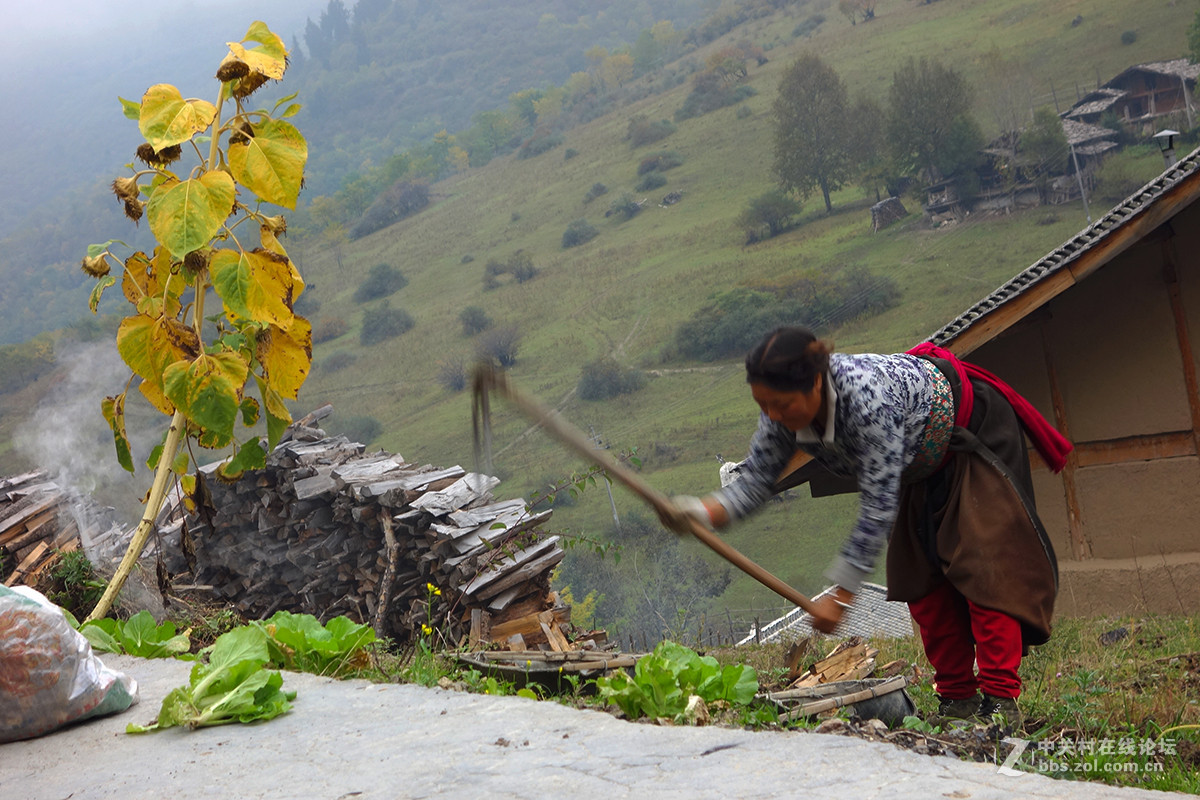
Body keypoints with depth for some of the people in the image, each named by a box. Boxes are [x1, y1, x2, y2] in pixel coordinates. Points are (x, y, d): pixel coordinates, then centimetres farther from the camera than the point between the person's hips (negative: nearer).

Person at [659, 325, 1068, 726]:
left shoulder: (866, 397, -45)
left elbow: (879, 505, -40)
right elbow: (756, 477, -16)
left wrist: (841, 593, -36)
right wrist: (703, 512, -37)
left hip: (975, 432, -8)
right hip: (925, 462, 8)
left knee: (982, 563, -14)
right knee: (919, 572, 4)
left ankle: (1000, 699, -10)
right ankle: (957, 700, 9)